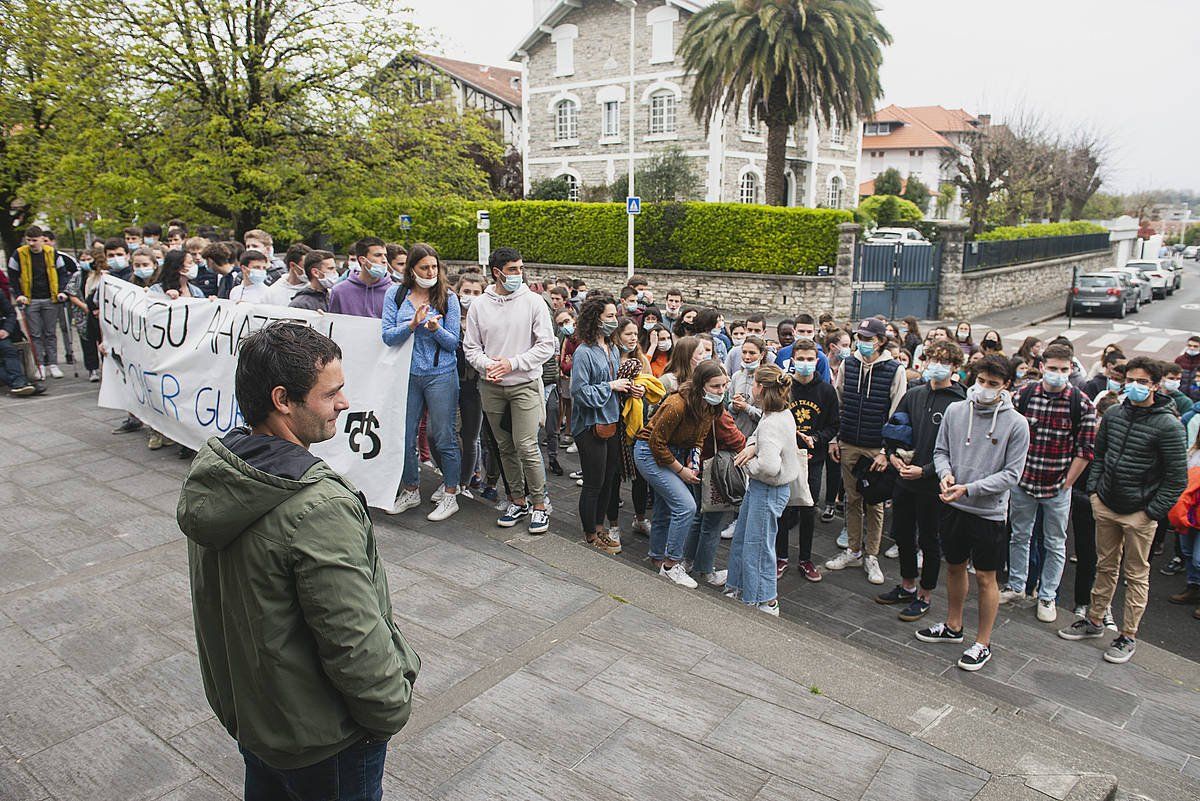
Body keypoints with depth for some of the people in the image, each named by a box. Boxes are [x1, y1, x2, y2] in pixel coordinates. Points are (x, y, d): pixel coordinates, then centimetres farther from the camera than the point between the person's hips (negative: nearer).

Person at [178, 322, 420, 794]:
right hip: (322, 738, -7)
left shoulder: (213, 471, -7)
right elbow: (356, 643, -30)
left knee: (266, 788, 30)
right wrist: (393, 709, -12)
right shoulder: (319, 509, -36)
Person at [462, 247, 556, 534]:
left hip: (525, 384, -3)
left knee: (526, 447, -9)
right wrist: (487, 364, -14)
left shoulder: (533, 302, -5)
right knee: (505, 447, 12)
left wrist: (512, 363, -14)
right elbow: (470, 347, 7)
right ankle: (518, 501, 27)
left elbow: (547, 345, -7)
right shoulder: (479, 306, 3)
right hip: (492, 388, 4)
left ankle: (538, 505, 6)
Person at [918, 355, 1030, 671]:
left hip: (989, 512, -4)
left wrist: (969, 488, -19)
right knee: (955, 567, 19)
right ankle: (953, 626, 39)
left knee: (985, 577, 7)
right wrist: (946, 473, -13)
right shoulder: (955, 410, -1)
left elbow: (1011, 474, -11)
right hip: (953, 507, 4)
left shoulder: (1016, 423, -11)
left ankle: (982, 643, 23)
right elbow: (940, 451, 8)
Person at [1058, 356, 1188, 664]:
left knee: (1136, 575, 8)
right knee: (1105, 567, 17)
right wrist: (1094, 490, 6)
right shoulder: (1113, 415, 2)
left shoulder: (1168, 425, -13)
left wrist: (1152, 512, -12)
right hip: (1105, 506, 5)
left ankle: (1128, 636, 20)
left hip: (1139, 514, -5)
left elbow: (1177, 478, -11)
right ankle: (1094, 621, 30)